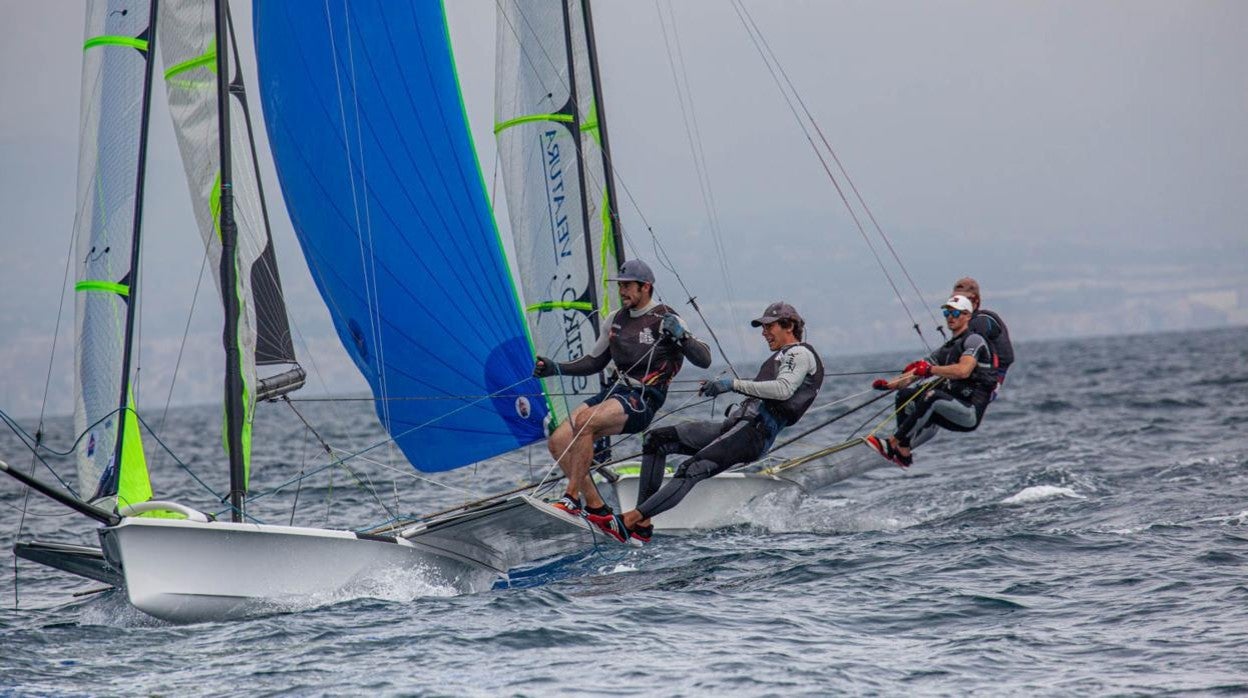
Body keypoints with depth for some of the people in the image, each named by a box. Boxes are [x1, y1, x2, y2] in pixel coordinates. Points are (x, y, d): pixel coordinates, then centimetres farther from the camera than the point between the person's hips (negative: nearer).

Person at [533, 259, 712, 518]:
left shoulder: (665, 320, -7)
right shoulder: (617, 319, 15)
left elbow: (704, 360, -14)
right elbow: (595, 361, 25)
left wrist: (681, 336, -31)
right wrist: (556, 368, 13)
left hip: (642, 400, -8)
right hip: (614, 391, 8)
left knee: (584, 421, -32)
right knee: (558, 441, -9)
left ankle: (572, 498, -26)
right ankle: (596, 507, -2)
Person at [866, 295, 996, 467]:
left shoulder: (974, 340, -3)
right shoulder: (946, 350, 22)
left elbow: (963, 371, -23)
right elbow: (914, 374, 16)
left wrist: (930, 370, -25)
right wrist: (889, 384, 0)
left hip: (971, 412, -9)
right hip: (951, 412, 9)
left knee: (932, 396, -32)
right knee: (905, 394, 1)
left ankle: (893, 444, -30)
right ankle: (903, 453, -11)